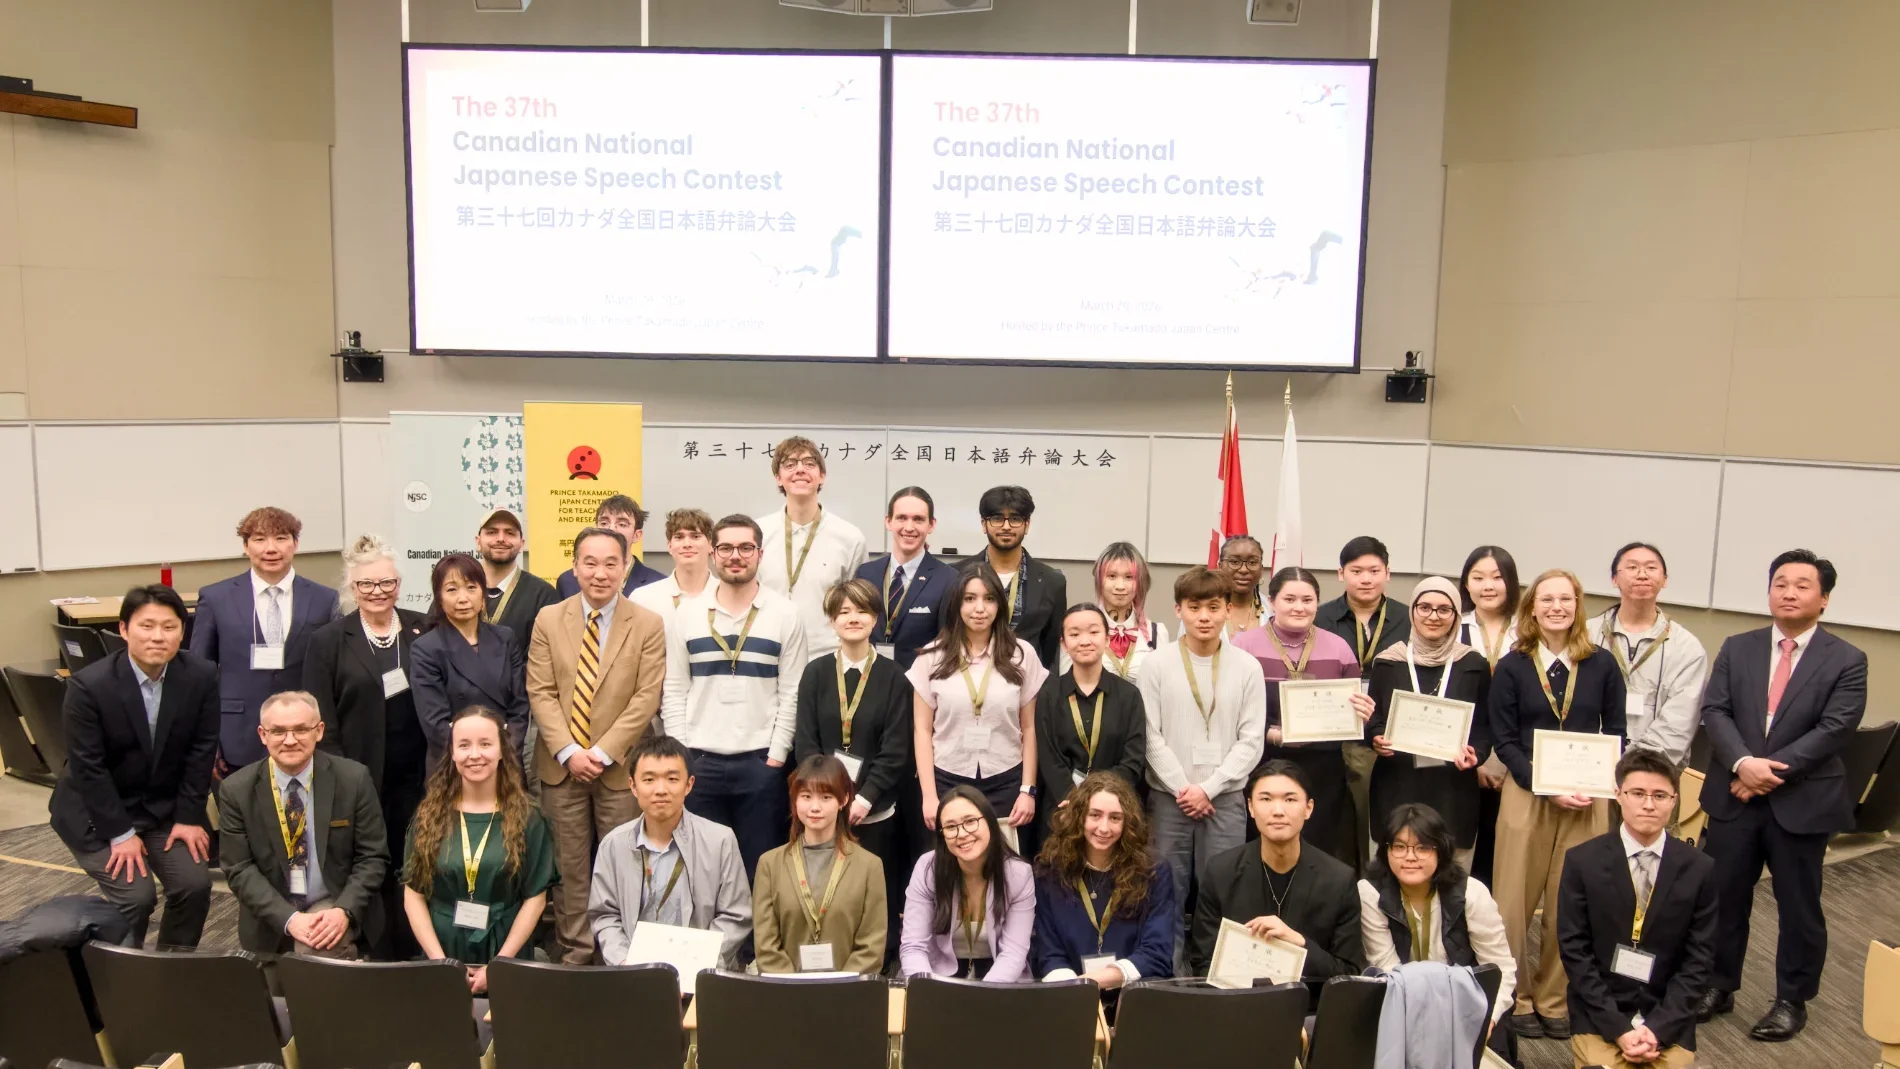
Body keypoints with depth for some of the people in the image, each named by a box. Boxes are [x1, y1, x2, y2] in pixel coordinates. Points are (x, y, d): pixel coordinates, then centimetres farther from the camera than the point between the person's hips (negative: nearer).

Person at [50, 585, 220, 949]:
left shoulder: (202, 676, -13)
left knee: (195, 885, -9)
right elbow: (88, 767, -18)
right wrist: (121, 834, -17)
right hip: (97, 814, -3)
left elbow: (201, 752, -6)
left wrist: (188, 817, -8)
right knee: (136, 895, -16)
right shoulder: (89, 684, -22)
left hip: (167, 808, 3)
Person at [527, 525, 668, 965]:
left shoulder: (648, 625, -1)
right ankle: (574, 953, 19)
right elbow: (540, 693, 0)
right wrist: (568, 752, -10)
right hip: (561, 765, 2)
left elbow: (646, 698, -6)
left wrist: (603, 752, -12)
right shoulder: (548, 619, 5)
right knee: (570, 867, 8)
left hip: (620, 768, -1)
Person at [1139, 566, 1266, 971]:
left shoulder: (1247, 668, 2)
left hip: (1225, 798, 0)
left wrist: (1208, 788, -9)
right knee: (1167, 895, 5)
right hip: (1169, 797, 0)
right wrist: (1183, 789, -9)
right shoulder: (1158, 664, -1)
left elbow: (1251, 740, -1)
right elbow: (1150, 736, -3)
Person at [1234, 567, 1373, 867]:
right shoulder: (1244, 645, -1)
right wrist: (1272, 734, -18)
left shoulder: (1338, 647, 8)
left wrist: (1362, 714, -10)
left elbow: (1355, 709, 13)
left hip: (1322, 771, 2)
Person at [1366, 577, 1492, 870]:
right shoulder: (1388, 661, 3)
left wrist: (1475, 753, -11)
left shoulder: (1474, 665, 4)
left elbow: (1485, 725, 8)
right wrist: (1377, 740, -12)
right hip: (1397, 787, 0)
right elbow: (1373, 720, 8)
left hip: (1453, 790, 0)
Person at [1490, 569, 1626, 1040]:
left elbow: (1615, 734, 5)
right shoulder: (1511, 667, -1)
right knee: (1515, 902, 2)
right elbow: (1504, 740, -3)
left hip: (1587, 797, 1)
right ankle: (1517, 997, 18)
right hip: (1526, 794, -1)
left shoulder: (1602, 666, 2)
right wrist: (1546, 787, -15)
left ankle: (1553, 999, 22)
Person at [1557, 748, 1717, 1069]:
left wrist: (1657, 1028, -11)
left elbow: (1698, 959, -1)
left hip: (1668, 1020, 1)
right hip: (1599, 1016, -1)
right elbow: (1574, 951, -5)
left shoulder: (1700, 869, -1)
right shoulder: (1582, 861, -5)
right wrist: (1618, 1028, -13)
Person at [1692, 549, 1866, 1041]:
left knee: (1798, 905, 10)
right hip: (1733, 796, 3)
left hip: (1803, 801, -2)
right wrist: (1742, 763, -18)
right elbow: (1714, 711, -2)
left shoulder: (1846, 660, -3)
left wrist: (1773, 768, -19)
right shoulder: (1737, 648, 6)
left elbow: (1836, 729, -12)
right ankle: (1718, 986, 27)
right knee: (1723, 896, 11)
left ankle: (1792, 1000, 25)